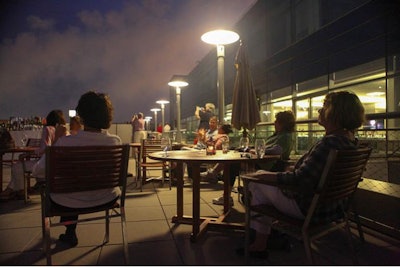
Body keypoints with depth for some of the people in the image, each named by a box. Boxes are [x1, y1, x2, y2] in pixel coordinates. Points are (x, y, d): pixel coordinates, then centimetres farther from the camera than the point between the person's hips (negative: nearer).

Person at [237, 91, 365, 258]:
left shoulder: (329, 142, -28)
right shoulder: (350, 140, 2)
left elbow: (299, 178, -28)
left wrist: (264, 175, -17)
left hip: (309, 208, -10)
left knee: (257, 184, 2)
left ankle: (260, 244, 17)